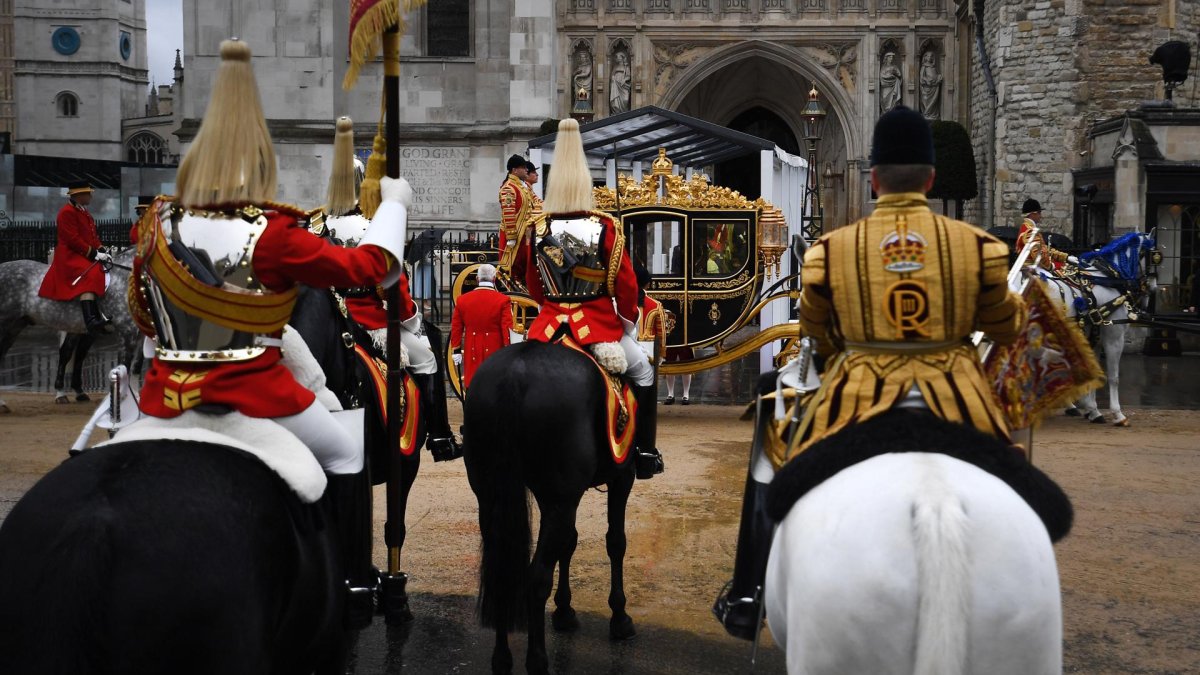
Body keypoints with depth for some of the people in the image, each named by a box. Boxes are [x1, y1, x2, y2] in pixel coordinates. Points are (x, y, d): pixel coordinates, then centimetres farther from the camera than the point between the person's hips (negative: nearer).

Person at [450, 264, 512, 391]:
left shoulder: (463, 300, 1)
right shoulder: (502, 300, -9)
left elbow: (456, 328, 7)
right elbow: (508, 329, -9)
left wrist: (456, 351, 15)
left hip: (472, 354, 3)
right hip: (495, 354, -3)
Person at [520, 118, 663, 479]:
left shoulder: (536, 230, -1)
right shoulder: (606, 227, -10)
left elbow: (532, 283, 11)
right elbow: (625, 282, -8)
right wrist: (629, 322, 8)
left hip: (550, 321, 2)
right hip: (599, 322, -2)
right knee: (643, 372, 16)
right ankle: (645, 453, 12)